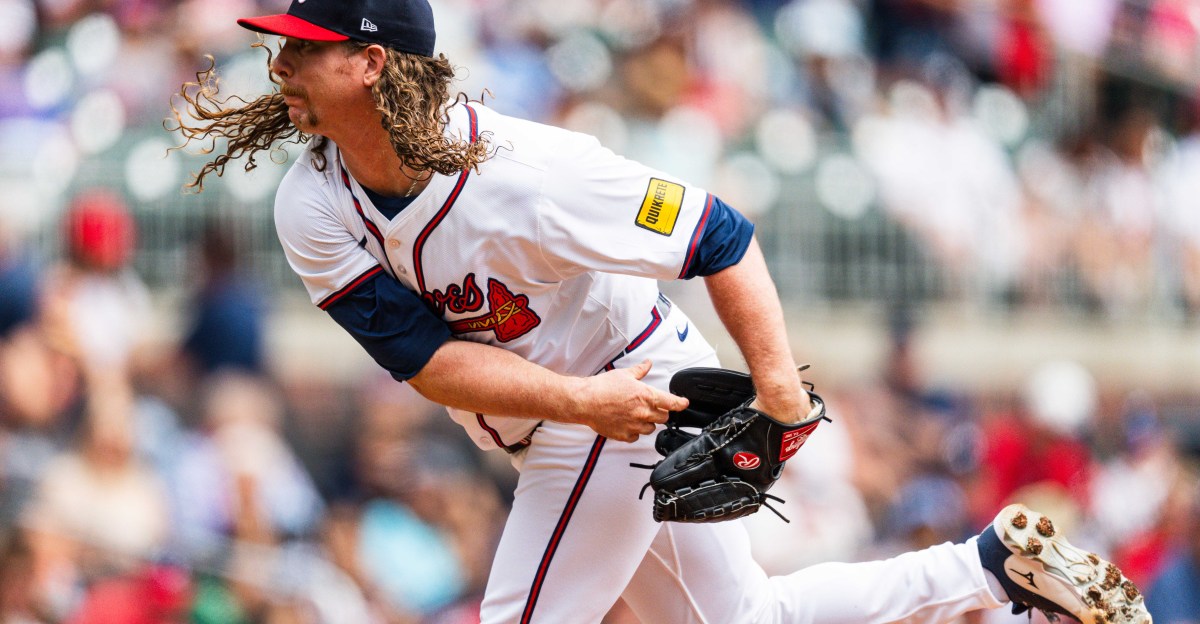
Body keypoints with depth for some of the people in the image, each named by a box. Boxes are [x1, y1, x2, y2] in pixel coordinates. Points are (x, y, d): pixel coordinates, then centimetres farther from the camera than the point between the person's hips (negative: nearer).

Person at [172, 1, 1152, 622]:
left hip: (641, 402, -7)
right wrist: (581, 400, -32)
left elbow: (719, 235, -24)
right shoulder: (312, 210, -12)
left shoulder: (522, 176, -30)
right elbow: (422, 353, -19)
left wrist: (777, 379, -33)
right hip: (565, 438, 7)